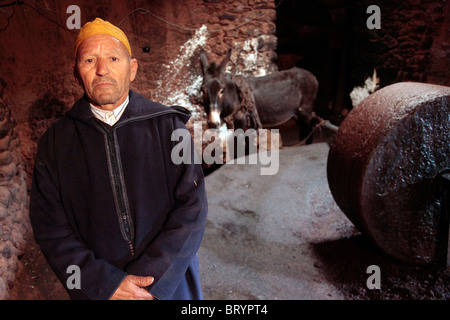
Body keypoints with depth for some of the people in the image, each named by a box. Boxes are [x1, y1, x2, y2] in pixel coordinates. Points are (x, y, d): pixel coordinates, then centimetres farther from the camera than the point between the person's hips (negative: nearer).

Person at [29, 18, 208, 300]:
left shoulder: (168, 126, -7)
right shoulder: (56, 141, -3)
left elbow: (192, 208, -11)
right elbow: (49, 226, -5)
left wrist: (150, 278, -18)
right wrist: (104, 284, -16)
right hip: (97, 290, 1)